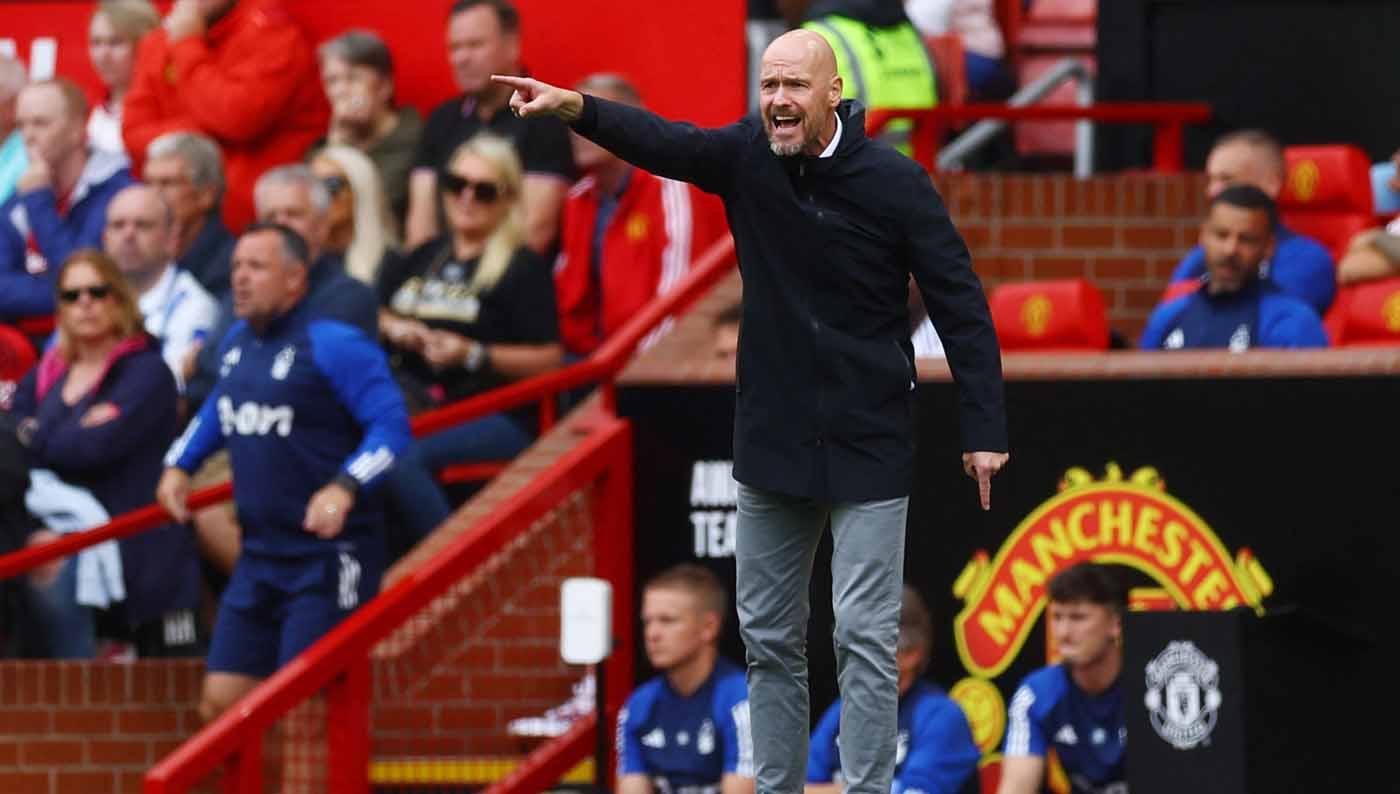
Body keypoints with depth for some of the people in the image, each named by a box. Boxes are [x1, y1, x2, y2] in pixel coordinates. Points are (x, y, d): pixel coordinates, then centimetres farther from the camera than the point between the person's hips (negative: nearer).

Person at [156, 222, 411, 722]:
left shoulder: (334, 346, -13)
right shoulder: (236, 344, 11)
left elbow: (390, 424, -17)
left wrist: (345, 488, -30)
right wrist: (179, 465, 18)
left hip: (331, 555, -8)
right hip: (259, 556, 8)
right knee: (220, 702, 6)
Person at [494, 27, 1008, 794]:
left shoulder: (892, 181, -13)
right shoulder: (746, 155, -3)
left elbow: (959, 303, -10)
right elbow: (661, 142, -19)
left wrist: (984, 428, -13)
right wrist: (576, 108, -39)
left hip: (868, 446, -4)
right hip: (772, 442, 4)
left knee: (864, 636, -6)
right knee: (768, 636, 11)